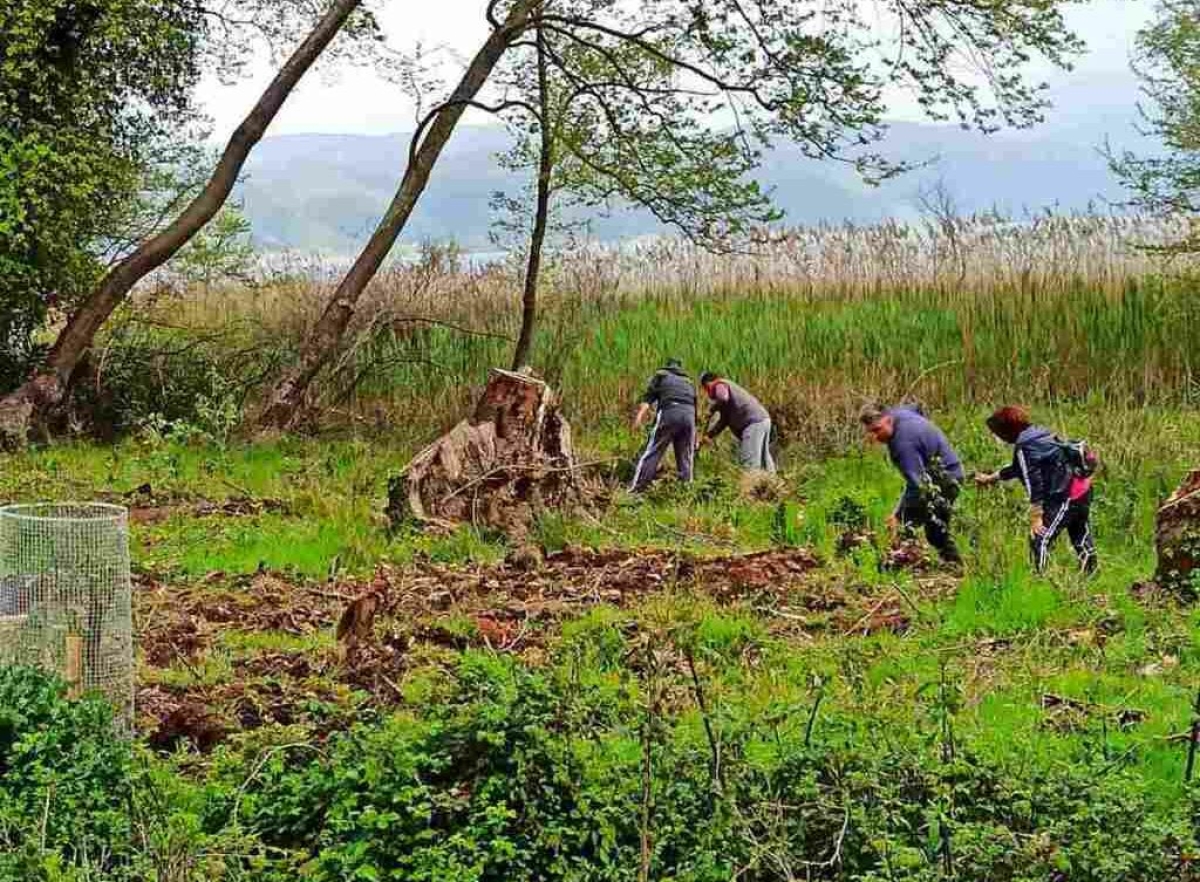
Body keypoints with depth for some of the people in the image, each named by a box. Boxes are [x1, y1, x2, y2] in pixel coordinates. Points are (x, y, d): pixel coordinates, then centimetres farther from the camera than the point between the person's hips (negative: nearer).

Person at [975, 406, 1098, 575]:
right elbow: (1018, 468, 30)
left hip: (1066, 497, -10)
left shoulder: (1024, 447, -15)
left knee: (1039, 539, -8)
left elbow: (1034, 484, -20)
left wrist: (1036, 517, -19)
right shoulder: (1039, 434, 15)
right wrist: (991, 478, 38)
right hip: (1083, 490, 10)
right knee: (1082, 540, 18)